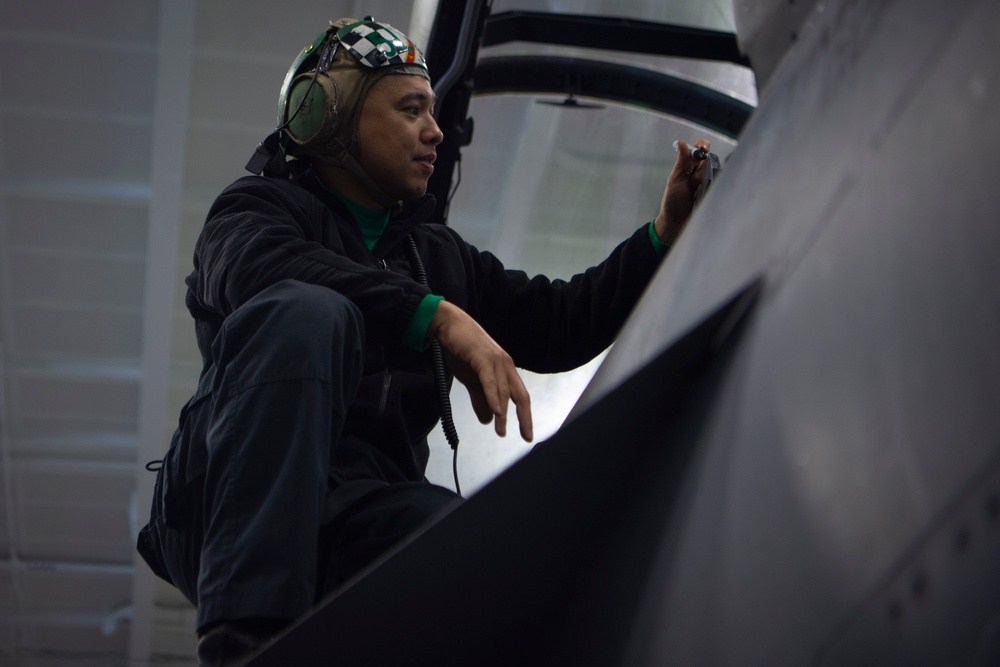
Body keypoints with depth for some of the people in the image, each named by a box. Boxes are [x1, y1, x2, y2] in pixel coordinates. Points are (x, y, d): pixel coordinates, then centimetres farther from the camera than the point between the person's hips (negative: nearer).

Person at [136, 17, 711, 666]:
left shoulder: (439, 253, 27)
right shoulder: (261, 205, 10)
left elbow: (557, 324, 21)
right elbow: (262, 267, -15)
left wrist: (665, 234, 9)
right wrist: (440, 316, -24)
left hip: (365, 526, 3)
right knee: (308, 313, -32)